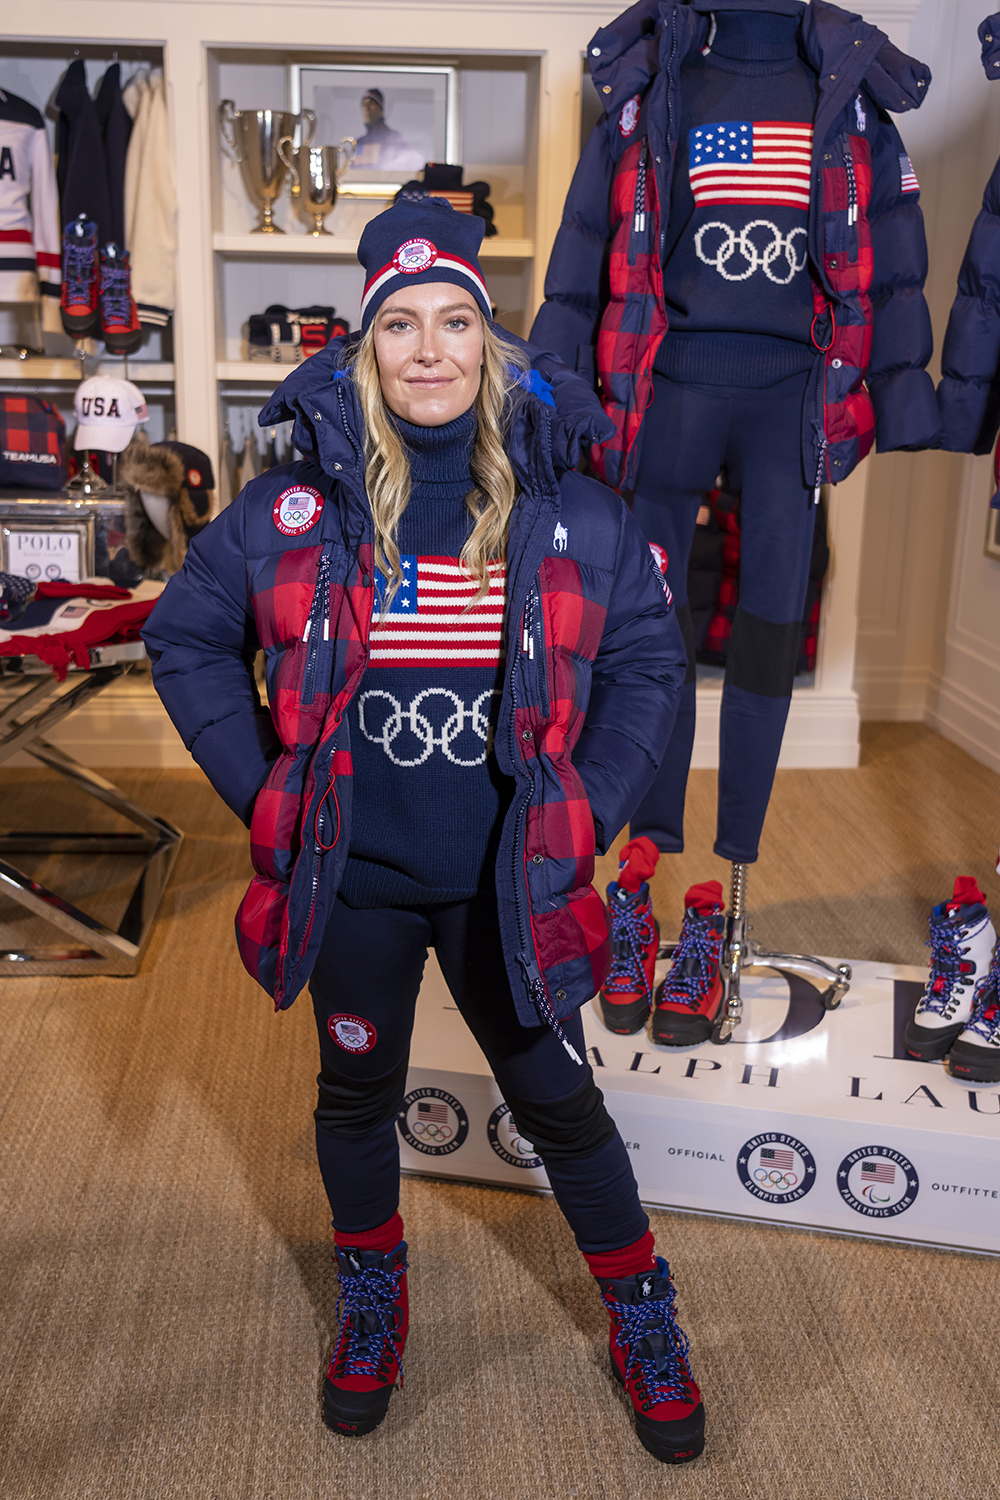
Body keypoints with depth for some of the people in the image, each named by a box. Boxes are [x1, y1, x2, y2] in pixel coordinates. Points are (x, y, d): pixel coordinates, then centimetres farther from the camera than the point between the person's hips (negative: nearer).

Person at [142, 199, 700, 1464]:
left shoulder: (569, 507, -6)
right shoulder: (295, 503, -7)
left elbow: (647, 659, 3)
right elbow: (187, 637, 4)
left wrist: (589, 811, -4)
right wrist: (263, 789, -3)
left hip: (508, 882, 0)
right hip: (352, 878, 1)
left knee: (558, 1103, 13)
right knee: (357, 1094, 20)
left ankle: (643, 1321, 37)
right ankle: (371, 1304, 48)